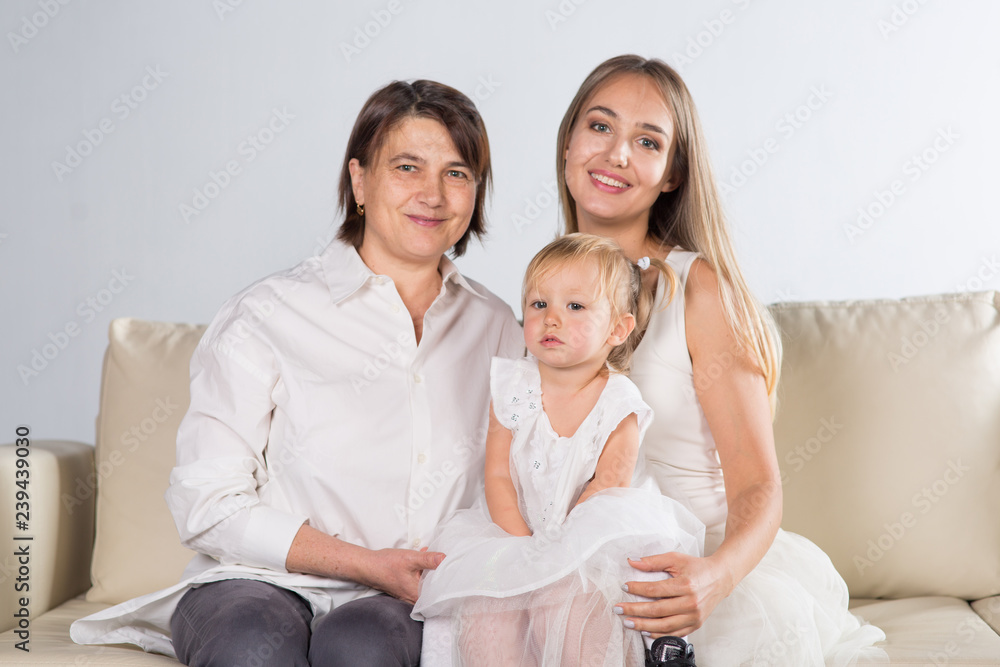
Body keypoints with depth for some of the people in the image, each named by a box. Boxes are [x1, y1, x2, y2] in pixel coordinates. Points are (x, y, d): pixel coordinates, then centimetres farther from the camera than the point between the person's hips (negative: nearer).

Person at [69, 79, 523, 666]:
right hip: (262, 584, -1)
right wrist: (371, 564, -13)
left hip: (405, 607, 2)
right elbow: (208, 506, -7)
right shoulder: (267, 316, -4)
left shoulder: (496, 326, 10)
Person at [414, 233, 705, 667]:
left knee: (562, 598, -29)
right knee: (480, 611, -19)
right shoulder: (512, 388, -1)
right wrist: (524, 546, -15)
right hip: (514, 530, 3)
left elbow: (607, 488, -11)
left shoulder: (618, 403, -8)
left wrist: (552, 550, -21)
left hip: (590, 539, -3)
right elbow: (498, 476, -2)